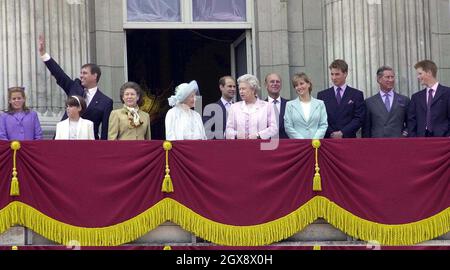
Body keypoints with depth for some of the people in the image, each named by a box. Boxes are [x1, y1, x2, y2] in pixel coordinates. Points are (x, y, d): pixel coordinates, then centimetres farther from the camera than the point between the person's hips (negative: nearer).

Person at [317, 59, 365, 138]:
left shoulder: (357, 95, 7)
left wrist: (342, 133, -10)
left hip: (348, 139, -1)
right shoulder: (322, 95, 12)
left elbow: (359, 119, 0)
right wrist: (331, 134, -9)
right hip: (328, 140, 1)